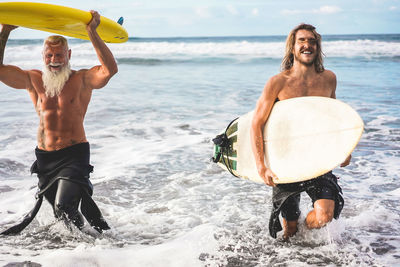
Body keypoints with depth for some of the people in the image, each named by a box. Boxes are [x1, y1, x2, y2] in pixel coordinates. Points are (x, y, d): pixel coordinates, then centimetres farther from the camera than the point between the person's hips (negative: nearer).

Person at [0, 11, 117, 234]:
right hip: (44, 157, 5)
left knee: (64, 207, -19)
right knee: (60, 211, 12)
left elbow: (110, 70, -24)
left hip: (74, 154, -5)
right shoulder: (33, 80, 6)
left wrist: (92, 33, -26)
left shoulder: (82, 80, -6)